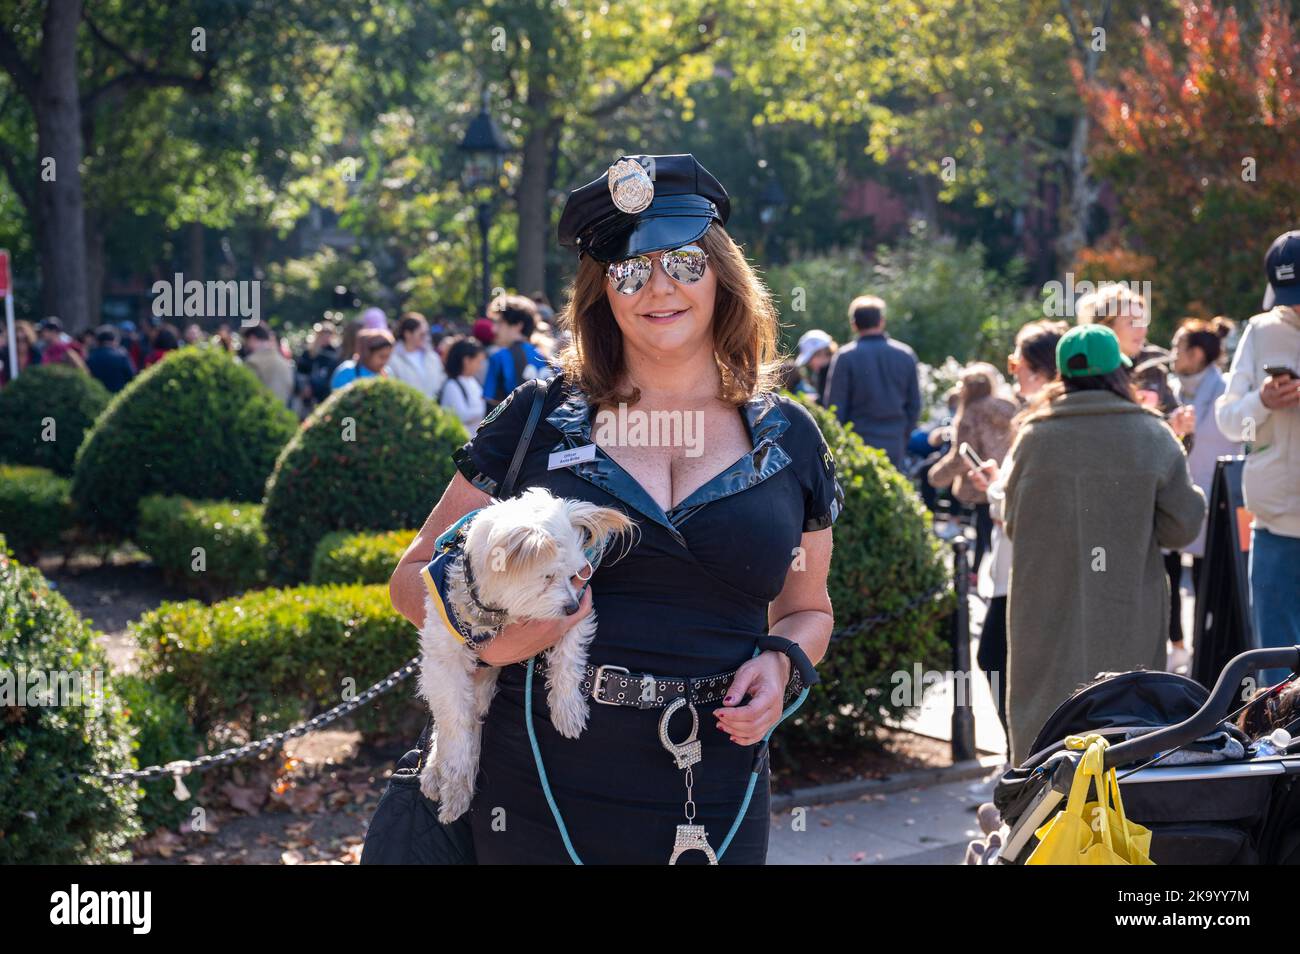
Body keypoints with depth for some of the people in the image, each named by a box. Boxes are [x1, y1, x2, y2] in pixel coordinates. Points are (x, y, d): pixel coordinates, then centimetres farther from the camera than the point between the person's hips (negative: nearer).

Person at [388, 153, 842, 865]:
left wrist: (780, 661, -4)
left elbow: (805, 608, 19)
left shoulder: (789, 438, 6)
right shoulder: (539, 420, 1)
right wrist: (488, 638, -16)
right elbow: (414, 577, 5)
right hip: (540, 791, -1)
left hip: (712, 801, 2)